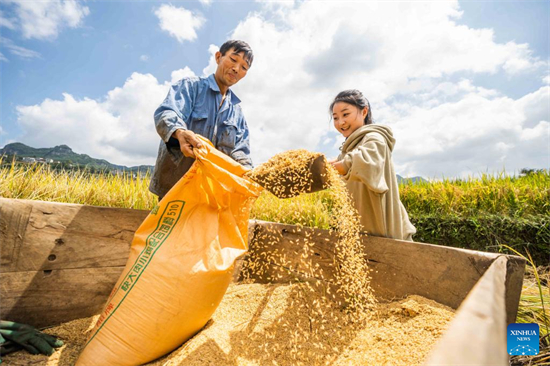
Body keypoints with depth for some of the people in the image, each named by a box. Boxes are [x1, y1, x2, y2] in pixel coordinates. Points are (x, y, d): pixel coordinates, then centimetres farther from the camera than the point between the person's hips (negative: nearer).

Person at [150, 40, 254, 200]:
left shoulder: (237, 110, 15)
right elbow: (166, 114, -17)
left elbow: (240, 150, 6)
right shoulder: (191, 85, 2)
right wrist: (180, 132, -40)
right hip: (174, 184, -4)